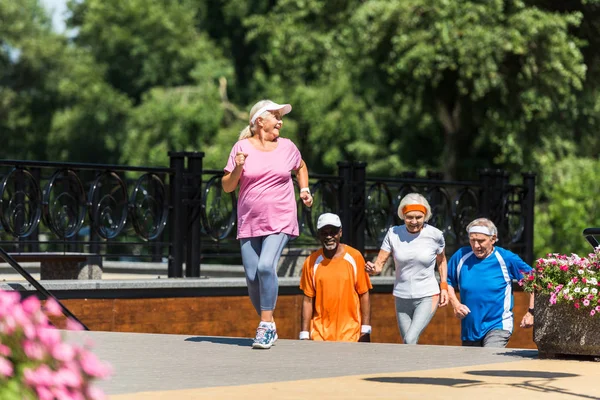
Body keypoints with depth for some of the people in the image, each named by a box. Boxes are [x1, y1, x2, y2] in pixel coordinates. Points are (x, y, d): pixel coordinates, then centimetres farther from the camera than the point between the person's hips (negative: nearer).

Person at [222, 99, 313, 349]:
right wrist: (238, 169, -14)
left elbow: (301, 168, 28)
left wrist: (304, 189, 12)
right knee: (252, 277, -2)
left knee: (266, 266, -23)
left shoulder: (287, 147, 6)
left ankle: (266, 326, -17)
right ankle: (268, 327, 17)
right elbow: (227, 187, 4)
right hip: (249, 223, 1)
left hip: (280, 221, -1)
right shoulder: (242, 147, 2)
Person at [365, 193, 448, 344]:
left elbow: (441, 260, 11)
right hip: (402, 297, 3)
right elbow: (380, 262, -7)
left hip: (427, 297, -3)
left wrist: (444, 287, 3)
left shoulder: (435, 235, -8)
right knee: (407, 343, 9)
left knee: (410, 339, -23)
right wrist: (373, 268, -30)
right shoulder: (394, 234, -6)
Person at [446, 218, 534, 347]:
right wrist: (455, 304, -4)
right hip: (469, 327, 5)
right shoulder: (461, 256, -1)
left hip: (498, 326, -5)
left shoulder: (506, 259, -8)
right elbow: (448, 282, 13)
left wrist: (531, 312, -3)